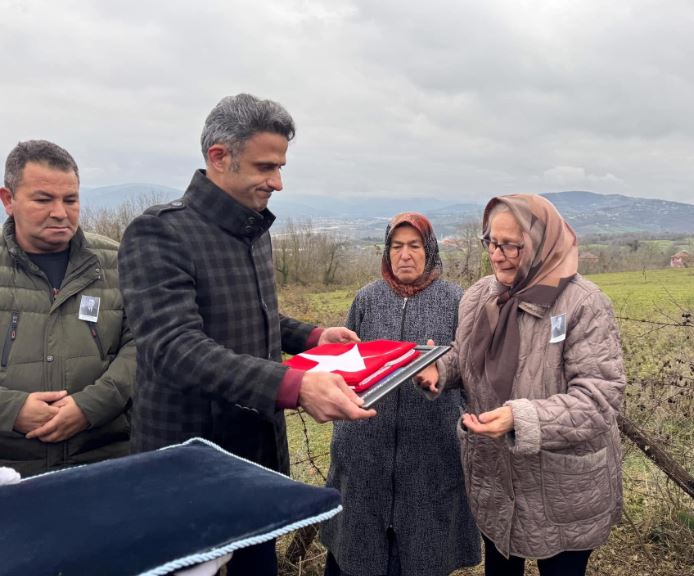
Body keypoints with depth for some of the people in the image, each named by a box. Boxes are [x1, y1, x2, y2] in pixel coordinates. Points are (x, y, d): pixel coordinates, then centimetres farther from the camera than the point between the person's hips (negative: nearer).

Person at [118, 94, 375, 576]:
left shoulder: (257, 232, 7)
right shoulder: (159, 234, -19)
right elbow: (175, 347, -30)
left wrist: (312, 336, 3)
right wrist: (293, 387, -40)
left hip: (262, 446, 7)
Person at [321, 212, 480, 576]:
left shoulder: (455, 300, -1)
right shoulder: (367, 299, 4)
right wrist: (342, 429, 8)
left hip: (431, 442, -1)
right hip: (368, 440, 2)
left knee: (425, 533, 12)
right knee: (363, 529, 13)